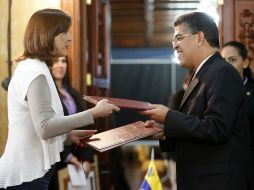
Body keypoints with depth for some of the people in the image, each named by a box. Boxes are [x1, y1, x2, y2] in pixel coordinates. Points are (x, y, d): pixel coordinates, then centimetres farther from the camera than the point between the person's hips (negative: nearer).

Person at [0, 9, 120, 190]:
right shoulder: (36, 73, -17)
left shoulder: (30, 68, 14)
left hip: (27, 170, 10)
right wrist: (94, 113, -23)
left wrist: (69, 135, 8)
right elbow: (44, 128, -24)